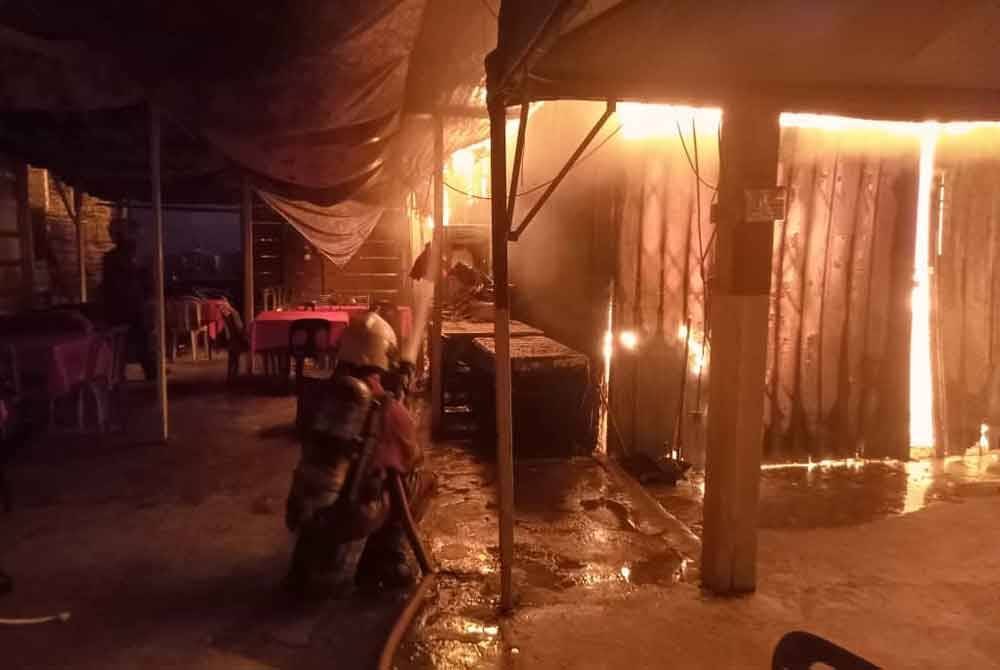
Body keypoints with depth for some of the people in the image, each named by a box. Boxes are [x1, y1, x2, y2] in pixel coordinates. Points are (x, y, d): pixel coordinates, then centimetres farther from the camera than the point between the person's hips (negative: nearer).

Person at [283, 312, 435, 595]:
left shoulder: (323, 395, 3)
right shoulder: (389, 410, -10)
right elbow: (413, 462, 8)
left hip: (301, 514, 5)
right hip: (350, 517, -5)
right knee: (424, 479, 12)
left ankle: (311, 557, 27)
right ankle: (384, 561, 11)